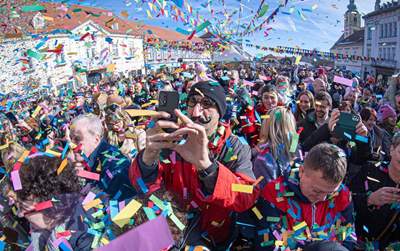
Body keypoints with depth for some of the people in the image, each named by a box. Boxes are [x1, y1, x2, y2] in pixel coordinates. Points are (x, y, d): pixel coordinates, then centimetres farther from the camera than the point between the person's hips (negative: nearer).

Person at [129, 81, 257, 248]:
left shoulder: (237, 149, -11)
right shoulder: (174, 139, -5)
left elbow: (247, 198, -26)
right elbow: (143, 186, -13)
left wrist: (205, 165, -43)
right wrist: (148, 157, -35)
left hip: (211, 237, -1)